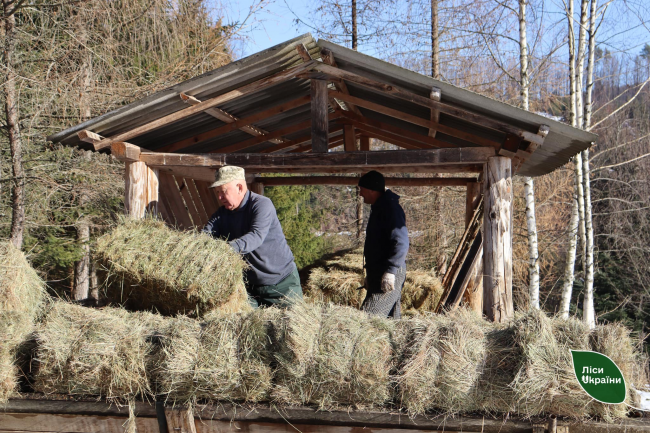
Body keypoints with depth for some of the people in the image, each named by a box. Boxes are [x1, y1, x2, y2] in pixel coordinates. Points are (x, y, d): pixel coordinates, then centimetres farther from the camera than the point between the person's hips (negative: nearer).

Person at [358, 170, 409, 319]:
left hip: (389, 276, -11)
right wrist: (370, 276, 25)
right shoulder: (379, 208, 19)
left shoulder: (390, 208, -14)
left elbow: (401, 243, -23)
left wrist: (390, 271, -26)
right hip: (378, 273, 11)